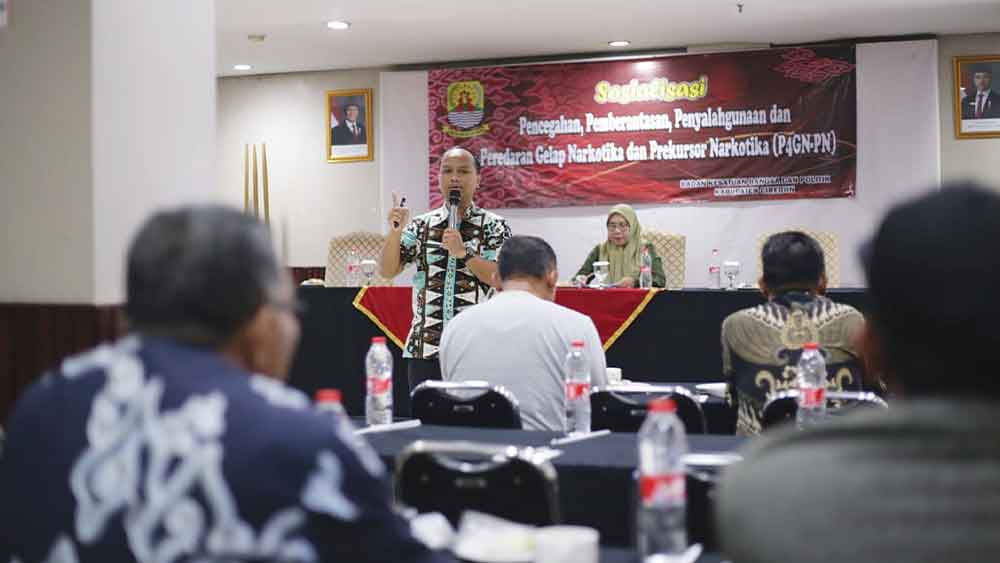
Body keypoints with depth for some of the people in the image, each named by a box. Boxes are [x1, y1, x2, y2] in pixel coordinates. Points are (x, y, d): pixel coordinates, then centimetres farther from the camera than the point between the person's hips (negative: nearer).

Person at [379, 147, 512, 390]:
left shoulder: (494, 226, 2)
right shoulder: (421, 225, 9)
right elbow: (388, 272, 3)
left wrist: (463, 253, -20)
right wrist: (395, 232, -12)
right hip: (425, 348, 2)